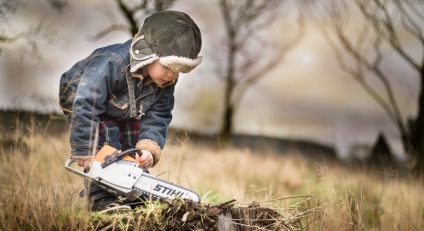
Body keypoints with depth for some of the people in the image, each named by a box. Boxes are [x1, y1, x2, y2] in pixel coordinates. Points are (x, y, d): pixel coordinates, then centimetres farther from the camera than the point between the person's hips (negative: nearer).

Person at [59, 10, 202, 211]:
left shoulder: (166, 82, -23)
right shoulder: (111, 63, -45)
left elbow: (157, 117, -18)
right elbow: (85, 105, -44)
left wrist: (150, 148, -35)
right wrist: (84, 152, -41)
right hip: (80, 97, -6)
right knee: (107, 136, -25)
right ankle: (101, 198, -23)